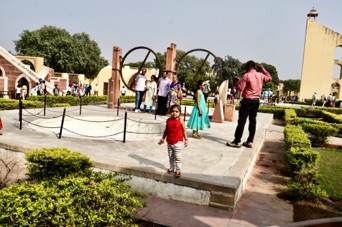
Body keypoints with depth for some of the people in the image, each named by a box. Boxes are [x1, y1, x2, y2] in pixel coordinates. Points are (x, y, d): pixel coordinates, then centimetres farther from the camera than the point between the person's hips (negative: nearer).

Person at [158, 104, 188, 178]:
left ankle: (178, 170, 8)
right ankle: (172, 168, 33)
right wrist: (162, 138, 12)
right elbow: (166, 130, 11)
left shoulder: (180, 121, -9)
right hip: (169, 142, 5)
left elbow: (184, 131, -4)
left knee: (178, 157, -1)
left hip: (178, 142, -5)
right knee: (171, 157, 17)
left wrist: (186, 139, -3)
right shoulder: (168, 120, 1)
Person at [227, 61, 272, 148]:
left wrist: (238, 80, 3)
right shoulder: (260, 75, 9)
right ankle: (250, 141, 11)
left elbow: (240, 88, -13)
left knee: (242, 120, -6)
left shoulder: (247, 75, -11)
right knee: (253, 120, 8)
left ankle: (237, 141, -5)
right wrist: (263, 69, 29)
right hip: (256, 100, 7)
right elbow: (270, 78, 29)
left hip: (247, 100, -7)